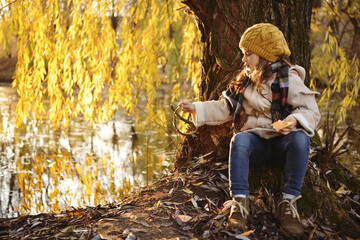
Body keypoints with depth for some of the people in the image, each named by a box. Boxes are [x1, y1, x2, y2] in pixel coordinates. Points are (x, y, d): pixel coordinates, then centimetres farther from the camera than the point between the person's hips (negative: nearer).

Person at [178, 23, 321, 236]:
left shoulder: (289, 80, -2)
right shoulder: (245, 82, 15)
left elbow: (311, 111, -10)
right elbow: (224, 109, 20)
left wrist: (294, 119, -31)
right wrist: (196, 109, 10)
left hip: (282, 143, -3)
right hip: (256, 143, 3)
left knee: (301, 138, -37)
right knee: (239, 139, -32)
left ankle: (288, 202, -32)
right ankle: (240, 202, -35)